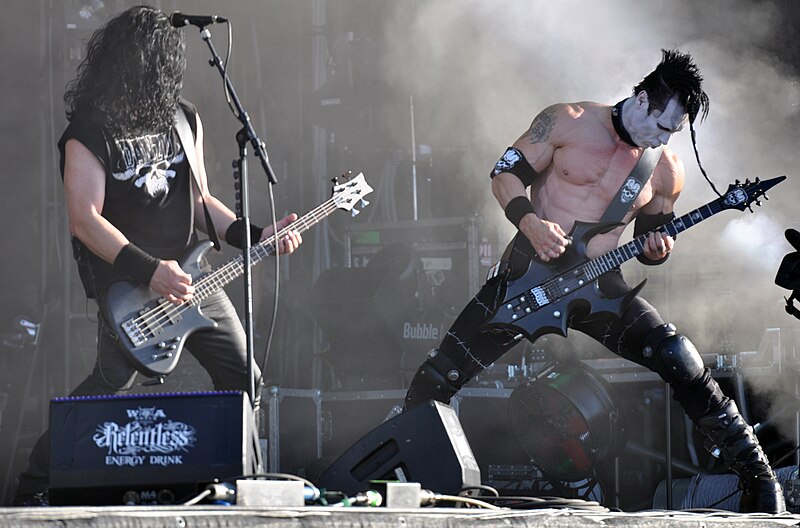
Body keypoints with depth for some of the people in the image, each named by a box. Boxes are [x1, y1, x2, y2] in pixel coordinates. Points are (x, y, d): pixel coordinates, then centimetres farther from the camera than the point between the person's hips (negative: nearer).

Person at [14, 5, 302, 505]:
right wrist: (150, 271, -24)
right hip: (124, 282, -7)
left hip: (186, 273, 7)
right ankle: (36, 486, -8)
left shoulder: (184, 119, 10)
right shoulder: (89, 131, -10)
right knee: (114, 379, -18)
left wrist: (256, 237, 5)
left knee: (243, 377, 4)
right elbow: (85, 220, -16)